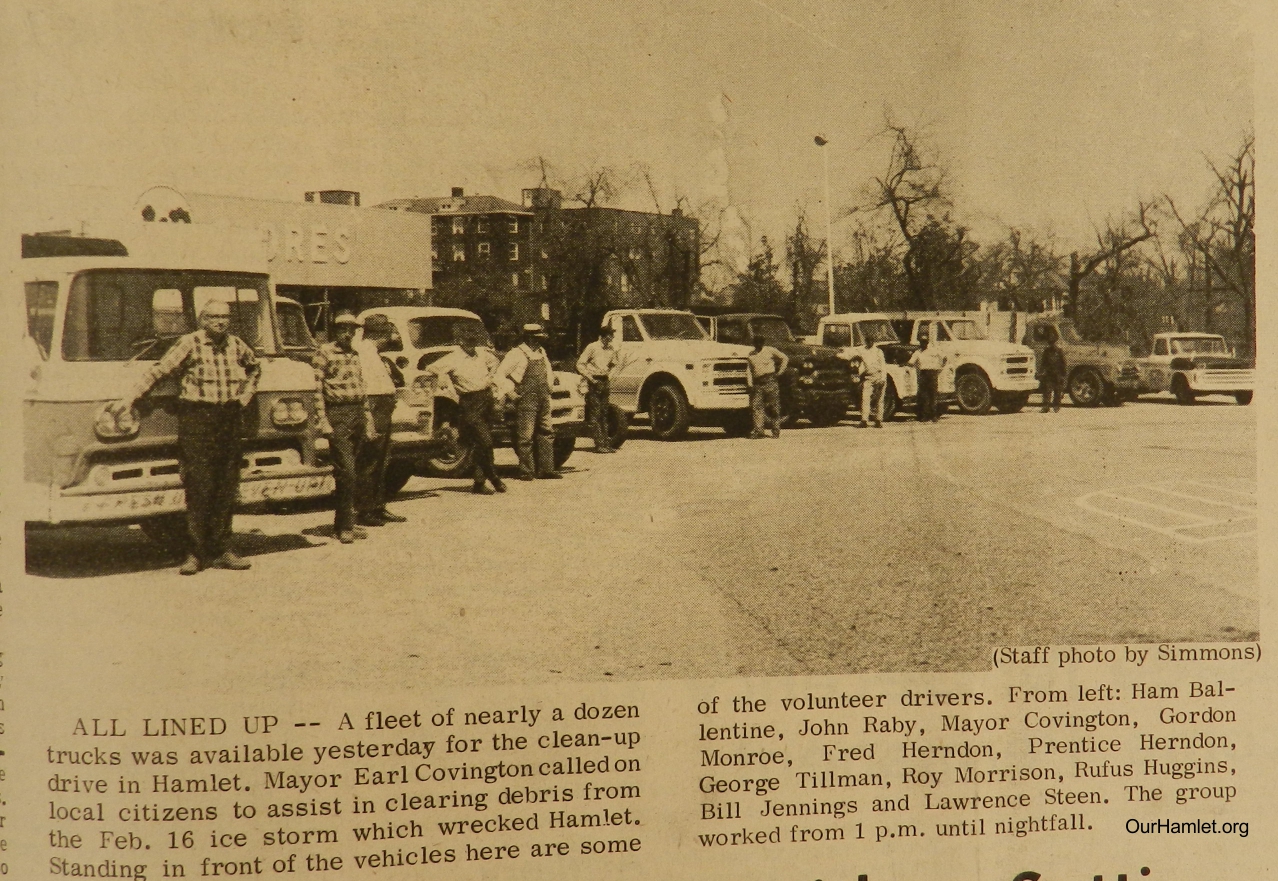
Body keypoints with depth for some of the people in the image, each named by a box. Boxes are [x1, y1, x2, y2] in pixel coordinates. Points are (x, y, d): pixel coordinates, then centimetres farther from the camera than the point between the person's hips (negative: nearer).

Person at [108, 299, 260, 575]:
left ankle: (220, 550, 13)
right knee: (199, 488, -7)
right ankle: (196, 552, 0)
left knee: (227, 489, 5)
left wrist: (246, 395, 17)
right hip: (196, 418, -5)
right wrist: (128, 400, -12)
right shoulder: (188, 344, -4)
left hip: (230, 417, 5)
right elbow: (157, 371, -6)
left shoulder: (237, 345, 11)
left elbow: (254, 368, 31)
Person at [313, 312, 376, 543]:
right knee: (346, 471, -11)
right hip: (338, 415, -6)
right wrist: (322, 421, -15)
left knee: (347, 472, 10)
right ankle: (346, 526, -8)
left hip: (357, 414, 7)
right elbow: (317, 389, -8)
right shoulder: (324, 354, -3)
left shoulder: (354, 355, 18)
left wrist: (368, 420, 18)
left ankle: (342, 523, 16)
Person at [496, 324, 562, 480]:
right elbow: (500, 375, -12)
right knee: (526, 437, -5)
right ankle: (526, 472, -1)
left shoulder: (541, 352, 13)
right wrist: (513, 392, -12)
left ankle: (546, 470, 13)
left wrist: (548, 385, 18)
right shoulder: (517, 354, -10)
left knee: (546, 433, 8)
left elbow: (548, 369, 32)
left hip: (543, 399, 7)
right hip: (526, 401, -7)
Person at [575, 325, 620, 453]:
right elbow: (580, 365, -7)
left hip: (605, 382, 6)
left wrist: (610, 376, 9)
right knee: (595, 414, -6)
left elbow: (614, 365, 25)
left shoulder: (612, 350, 8)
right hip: (594, 383, -6)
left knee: (604, 414, 8)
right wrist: (590, 378, -14)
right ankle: (599, 444, -9)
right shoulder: (592, 348, -9)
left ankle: (605, 443, 11)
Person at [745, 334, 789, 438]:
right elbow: (750, 371, 18)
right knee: (756, 406, -5)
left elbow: (784, 358, 8)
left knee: (773, 406, -1)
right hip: (757, 383, 4)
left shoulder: (770, 350, 3)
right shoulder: (750, 355, 14)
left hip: (770, 381, -4)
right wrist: (751, 384, 5)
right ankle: (758, 430, -3)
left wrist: (779, 372, 2)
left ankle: (776, 430, 5)